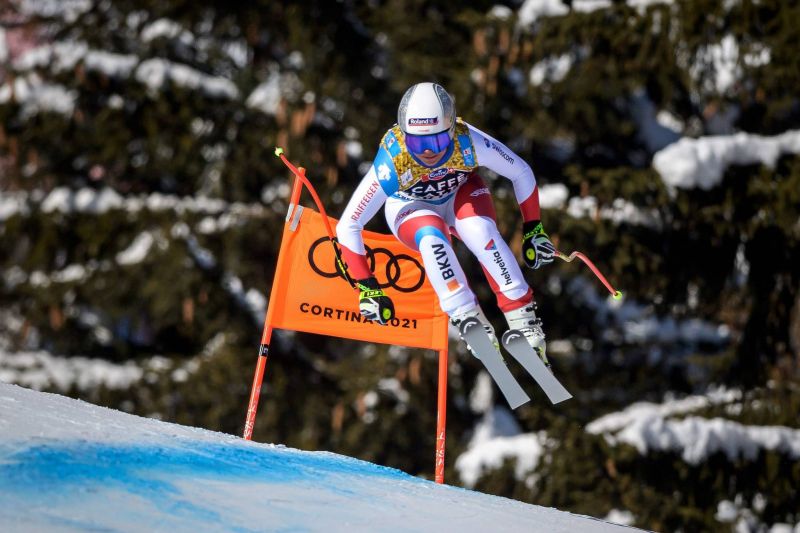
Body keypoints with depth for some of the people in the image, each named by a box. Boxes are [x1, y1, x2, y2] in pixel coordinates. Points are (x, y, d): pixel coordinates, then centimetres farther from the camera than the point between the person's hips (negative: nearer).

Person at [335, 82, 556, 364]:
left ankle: (523, 319, -26)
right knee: (432, 237, -34)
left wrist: (533, 229, -12)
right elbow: (347, 227, -30)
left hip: (460, 193, 1)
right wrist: (366, 287, -29)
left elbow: (521, 173, -16)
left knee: (481, 231, -31)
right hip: (411, 207, -1)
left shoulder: (468, 142, -35)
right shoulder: (391, 163, -38)